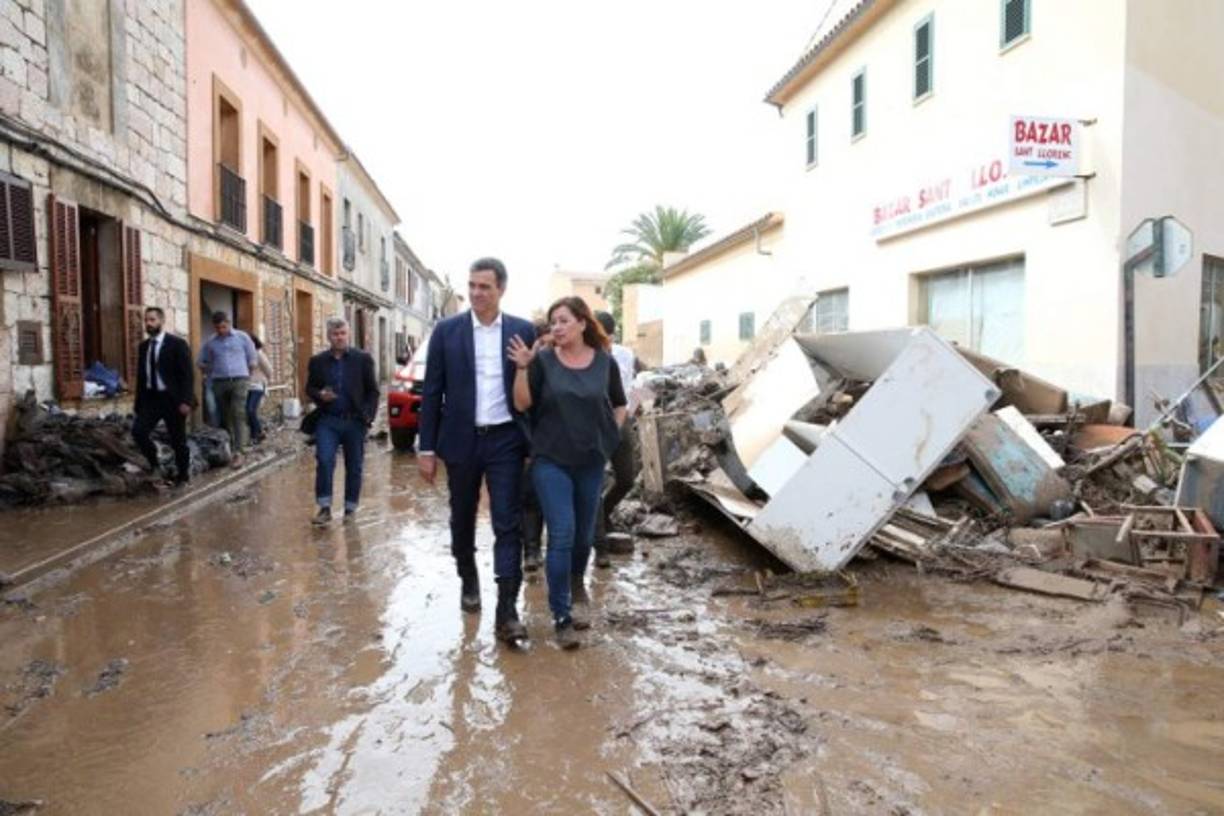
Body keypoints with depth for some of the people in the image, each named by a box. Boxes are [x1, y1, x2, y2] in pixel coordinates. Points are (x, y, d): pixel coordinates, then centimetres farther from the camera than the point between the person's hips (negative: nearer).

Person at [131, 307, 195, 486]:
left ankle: (182, 476, 18)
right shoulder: (143, 346, 11)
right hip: (151, 398, 5)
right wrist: (139, 404, 11)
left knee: (177, 440, 3)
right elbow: (141, 376, 14)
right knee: (138, 431, -12)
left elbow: (187, 375, -11)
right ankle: (154, 463, 10)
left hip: (172, 399, -5)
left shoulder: (177, 344, -6)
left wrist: (186, 401, -20)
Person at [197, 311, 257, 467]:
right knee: (225, 417, 7)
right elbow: (202, 363, 19)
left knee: (238, 415, -13)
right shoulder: (210, 343, 8)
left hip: (239, 381, -3)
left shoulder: (242, 337, 4)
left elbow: (253, 360, 9)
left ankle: (238, 452, -17)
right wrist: (214, 371, 10)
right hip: (219, 383, 3)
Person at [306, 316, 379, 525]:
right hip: (327, 421, 1)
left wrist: (368, 415, -9)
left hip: (355, 421, 0)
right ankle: (324, 507, -3)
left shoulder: (363, 359, 1)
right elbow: (309, 388, 13)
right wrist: (320, 395, -10)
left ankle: (350, 509, 18)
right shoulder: (317, 361, 6)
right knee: (324, 461, -13)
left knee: (354, 467, 5)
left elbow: (372, 391, 2)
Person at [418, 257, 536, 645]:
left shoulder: (523, 331, 1)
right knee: (462, 521, 15)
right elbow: (432, 392, 1)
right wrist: (426, 448, -2)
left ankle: (507, 612, -2)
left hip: (505, 440, -1)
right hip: (462, 440, 1)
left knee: (508, 525, -5)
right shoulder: (446, 331, 0)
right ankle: (468, 582, 40)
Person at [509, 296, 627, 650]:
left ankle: (576, 584, 45)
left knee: (584, 534, 13)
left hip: (592, 460, 3)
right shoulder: (543, 360, -4)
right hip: (550, 460, -2)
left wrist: (611, 436, 3)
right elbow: (522, 404, -8)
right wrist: (522, 368, -20)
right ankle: (562, 617, 1)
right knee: (561, 534, -9)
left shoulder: (605, 362, 1)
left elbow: (619, 405, 14)